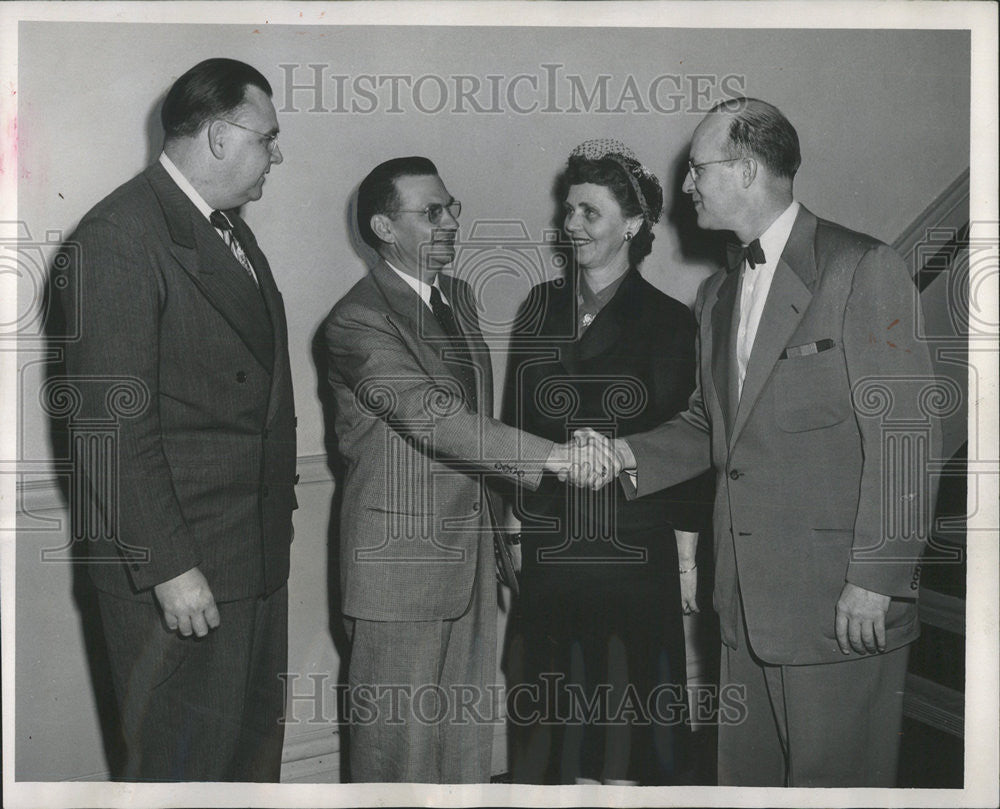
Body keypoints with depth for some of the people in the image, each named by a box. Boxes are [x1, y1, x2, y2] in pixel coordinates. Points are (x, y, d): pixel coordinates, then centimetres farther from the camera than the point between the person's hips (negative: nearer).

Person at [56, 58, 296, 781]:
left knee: (256, 750, 20)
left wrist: (278, 515, 13)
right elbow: (114, 423, -20)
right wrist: (170, 565, -21)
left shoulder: (232, 232, 14)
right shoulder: (120, 235, -15)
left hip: (259, 558, 9)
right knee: (183, 765, 5)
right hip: (180, 569, -9)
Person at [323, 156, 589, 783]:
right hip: (402, 560, -7)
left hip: (471, 547, 8)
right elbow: (437, 420, -26)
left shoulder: (459, 296, 12)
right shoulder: (358, 320, -15)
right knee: (399, 733, 4)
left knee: (468, 730, 15)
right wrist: (552, 457, -32)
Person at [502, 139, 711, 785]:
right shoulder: (543, 306, 8)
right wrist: (515, 517, 7)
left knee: (624, 694, 5)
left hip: (633, 548, -4)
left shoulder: (667, 321, -5)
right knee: (561, 701, 11)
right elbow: (518, 419, 9)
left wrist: (686, 556, -4)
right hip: (550, 541, 4)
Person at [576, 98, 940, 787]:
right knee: (747, 774, 16)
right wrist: (630, 454, 2)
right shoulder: (718, 295, 16)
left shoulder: (863, 270, -10)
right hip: (748, 600, 7)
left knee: (833, 778, 4)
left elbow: (907, 436, -14)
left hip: (842, 602, -7)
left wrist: (877, 579, -17)